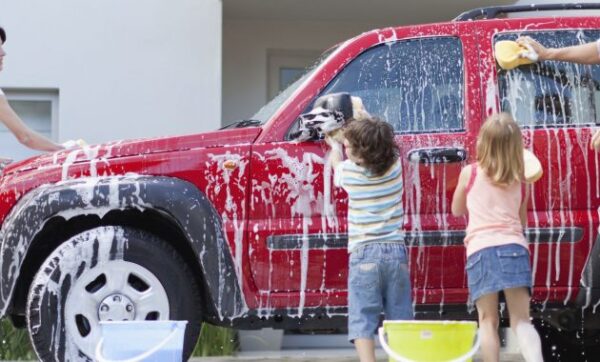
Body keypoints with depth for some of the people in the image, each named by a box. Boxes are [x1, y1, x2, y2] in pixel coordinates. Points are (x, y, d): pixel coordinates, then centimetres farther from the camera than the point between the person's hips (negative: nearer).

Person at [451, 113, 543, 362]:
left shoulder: (469, 173, 10)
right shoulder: (520, 181, 15)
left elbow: (457, 210, 25)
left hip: (481, 250, -1)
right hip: (514, 248, 1)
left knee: (488, 321, 2)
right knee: (521, 320, -2)